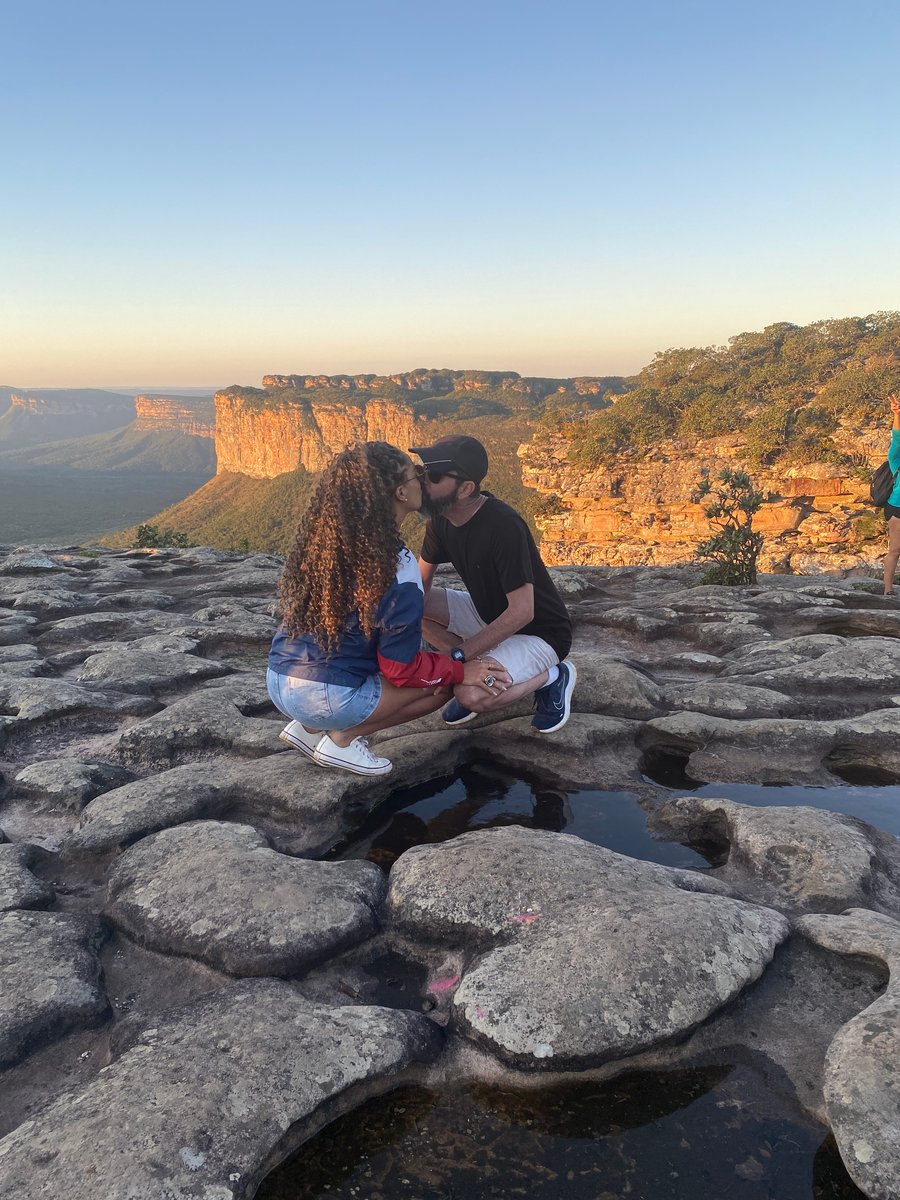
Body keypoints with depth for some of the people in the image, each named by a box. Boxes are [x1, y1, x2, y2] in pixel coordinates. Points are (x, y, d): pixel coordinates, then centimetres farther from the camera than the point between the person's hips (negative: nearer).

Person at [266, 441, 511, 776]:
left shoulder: (320, 539, 1)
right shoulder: (399, 570, -18)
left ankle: (309, 728, 15)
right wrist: (460, 671, 1)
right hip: (329, 698, -7)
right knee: (442, 684, 8)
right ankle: (342, 739, 3)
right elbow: (400, 669, -12)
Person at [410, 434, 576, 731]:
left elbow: (522, 611, -31)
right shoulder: (441, 517, -7)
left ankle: (550, 677, -3)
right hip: (489, 616, 8)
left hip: (538, 632, -8)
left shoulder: (503, 526, -31)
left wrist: (457, 655, -29)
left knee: (471, 696, -31)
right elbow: (421, 580, 4)